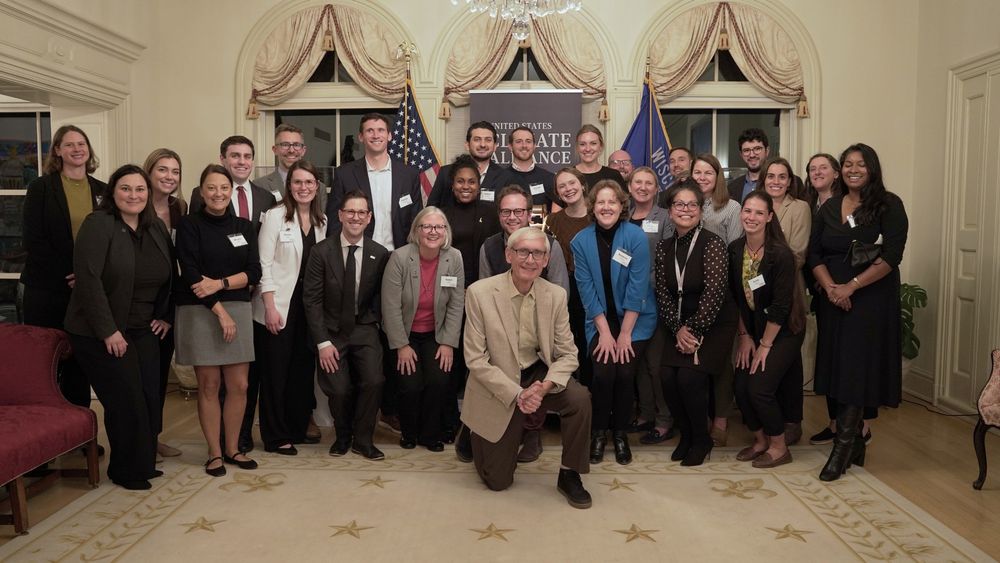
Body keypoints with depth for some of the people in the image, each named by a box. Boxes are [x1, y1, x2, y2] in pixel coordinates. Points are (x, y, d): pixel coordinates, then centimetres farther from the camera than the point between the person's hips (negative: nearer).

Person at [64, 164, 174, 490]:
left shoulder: (156, 229, 8)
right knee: (127, 402, -3)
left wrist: (166, 316, 8)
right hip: (101, 334, -6)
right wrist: (108, 331, -20)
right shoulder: (98, 224, -12)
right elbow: (88, 279, -20)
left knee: (150, 399, 5)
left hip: (144, 331, 6)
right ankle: (126, 472, 16)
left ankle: (144, 463, 24)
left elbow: (170, 277, 17)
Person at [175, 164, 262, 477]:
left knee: (239, 385, 4)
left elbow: (254, 273, 3)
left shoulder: (244, 226, 10)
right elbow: (191, 274, -9)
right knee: (208, 385, 2)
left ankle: (232, 448, 20)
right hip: (199, 312, -3)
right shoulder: (190, 225, -1)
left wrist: (220, 283, -13)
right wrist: (220, 312, -14)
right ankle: (215, 452, 14)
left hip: (238, 309, 4)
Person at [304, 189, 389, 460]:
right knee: (339, 389, -13)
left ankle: (363, 440, 5)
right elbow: (312, 299, -7)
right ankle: (343, 436, 18)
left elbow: (380, 297, 6)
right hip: (331, 330, -1)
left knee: (374, 380, -18)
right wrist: (323, 342, -11)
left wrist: (372, 324, -4)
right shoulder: (322, 251, -7)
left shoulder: (380, 254, -3)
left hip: (364, 329, 1)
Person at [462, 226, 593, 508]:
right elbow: (475, 359, -16)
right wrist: (517, 393, -25)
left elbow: (567, 354, -5)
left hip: (538, 375, 3)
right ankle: (478, 436, 37)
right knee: (498, 481, 3)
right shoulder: (480, 292, -16)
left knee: (580, 398, -28)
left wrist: (545, 387, -25)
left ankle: (569, 474, -4)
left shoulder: (556, 295, -7)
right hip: (498, 386, -2)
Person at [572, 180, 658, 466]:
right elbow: (586, 290, -7)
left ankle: (621, 433, 10)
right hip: (600, 319, 1)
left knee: (625, 372, -14)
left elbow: (637, 287, -14)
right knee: (603, 371, -16)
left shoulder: (636, 236, -13)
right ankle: (598, 432, 7)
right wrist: (605, 332, -11)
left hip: (635, 318, -1)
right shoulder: (581, 241, -7)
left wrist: (625, 333, -15)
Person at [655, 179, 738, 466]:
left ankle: (701, 440, 6)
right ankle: (685, 434, 14)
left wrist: (694, 331, -17)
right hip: (680, 326, 5)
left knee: (689, 377, -19)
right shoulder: (664, 248, 3)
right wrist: (678, 329, -11)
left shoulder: (712, 243, -13)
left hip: (714, 324, -4)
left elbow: (714, 293, -18)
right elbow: (663, 294, 1)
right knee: (667, 377, -12)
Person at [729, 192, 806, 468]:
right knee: (741, 386, -4)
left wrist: (765, 345, -14)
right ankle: (760, 440, 20)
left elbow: (781, 305, -18)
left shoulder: (781, 255, -20)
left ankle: (779, 447, 10)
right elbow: (736, 297, 4)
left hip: (783, 331, -5)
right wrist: (744, 336, 2)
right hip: (753, 329, 5)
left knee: (759, 387, -13)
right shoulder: (735, 250, -4)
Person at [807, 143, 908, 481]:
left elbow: (891, 256, -12)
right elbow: (814, 254, 6)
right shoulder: (829, 208, 11)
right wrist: (830, 287, -11)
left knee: (856, 368, -7)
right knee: (836, 365, 4)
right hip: (833, 299, 5)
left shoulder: (889, 205, -2)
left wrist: (851, 286, -18)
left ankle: (843, 448, -4)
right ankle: (856, 440, 15)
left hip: (871, 299, -4)